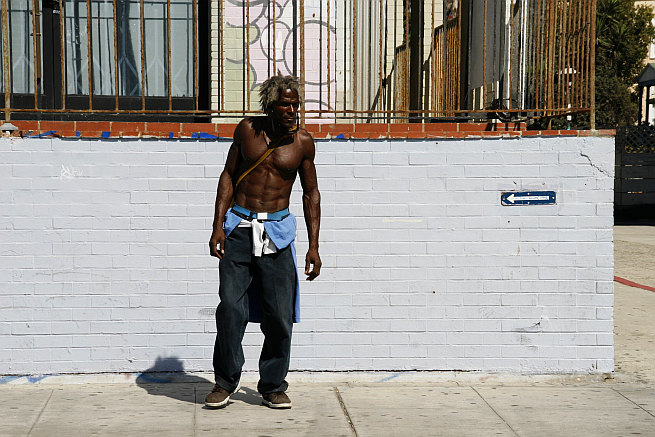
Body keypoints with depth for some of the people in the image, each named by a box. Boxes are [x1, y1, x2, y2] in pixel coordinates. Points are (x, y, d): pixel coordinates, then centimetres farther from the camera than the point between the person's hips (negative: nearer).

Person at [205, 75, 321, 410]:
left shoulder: (303, 142, 2)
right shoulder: (247, 130, 2)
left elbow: (311, 192, 9)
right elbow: (228, 175, 8)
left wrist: (313, 246, 3)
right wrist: (217, 226, -1)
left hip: (277, 230, 0)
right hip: (239, 227, 0)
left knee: (279, 313, -2)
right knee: (231, 308, -5)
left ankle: (273, 386, 12)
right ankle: (226, 382, 10)